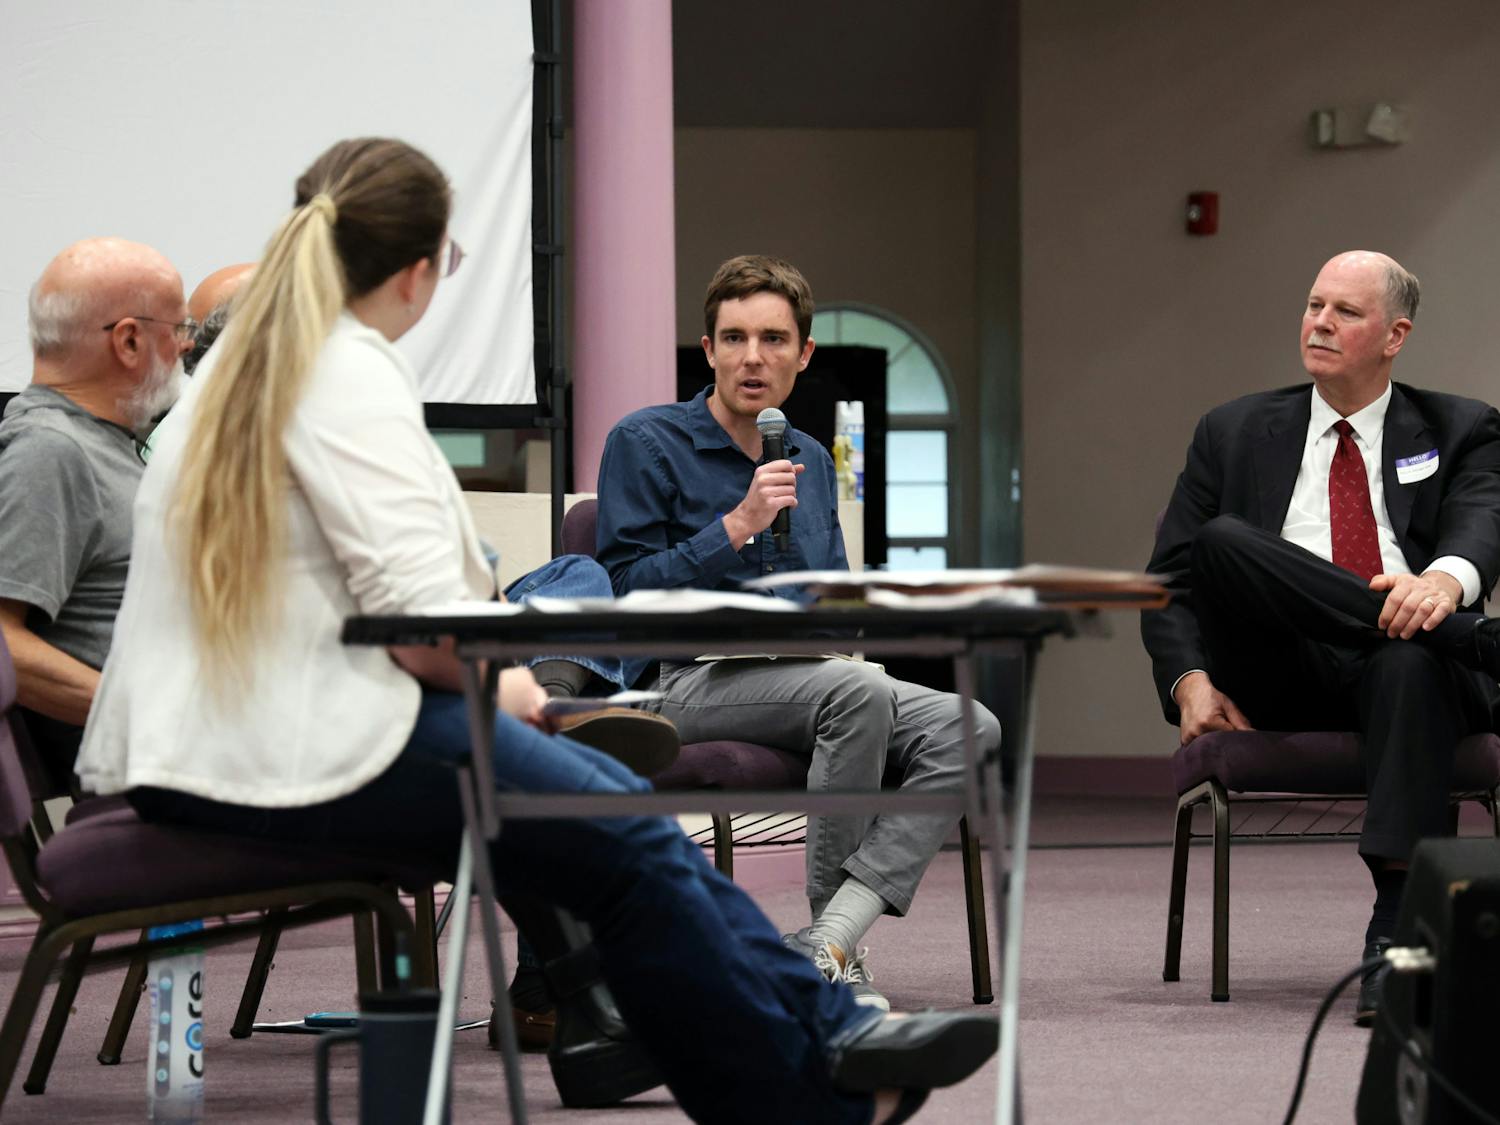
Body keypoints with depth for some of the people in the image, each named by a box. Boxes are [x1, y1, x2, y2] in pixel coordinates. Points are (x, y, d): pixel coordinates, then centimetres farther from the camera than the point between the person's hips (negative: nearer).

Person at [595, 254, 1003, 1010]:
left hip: (805, 676, 7)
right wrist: (736, 527, -14)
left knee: (968, 726, -20)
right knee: (857, 689, -35)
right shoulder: (647, 444, 0)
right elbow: (627, 591, -8)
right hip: (693, 684, -7)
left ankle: (826, 943, -33)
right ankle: (836, 949, -26)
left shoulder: (810, 460, 21)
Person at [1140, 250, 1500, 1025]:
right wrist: (1190, 681, -7)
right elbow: (1170, 577, 15)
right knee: (1223, 543, -29)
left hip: (1412, 658, -1)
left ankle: (1396, 933, -48)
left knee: (1409, 664, -41)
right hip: (1282, 679, 2)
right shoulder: (1234, 433, 21)